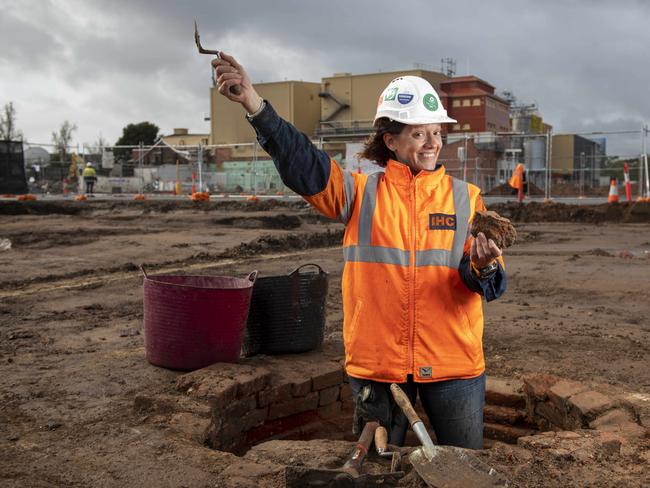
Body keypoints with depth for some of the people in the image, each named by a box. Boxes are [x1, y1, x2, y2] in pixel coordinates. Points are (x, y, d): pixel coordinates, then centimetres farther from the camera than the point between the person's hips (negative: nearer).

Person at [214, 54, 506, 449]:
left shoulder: (465, 197, 3)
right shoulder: (362, 194, 0)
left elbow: (487, 282, 0)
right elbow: (304, 166, -15)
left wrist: (482, 267, -25)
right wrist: (254, 104, -26)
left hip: (453, 363, 1)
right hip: (378, 362, 0)